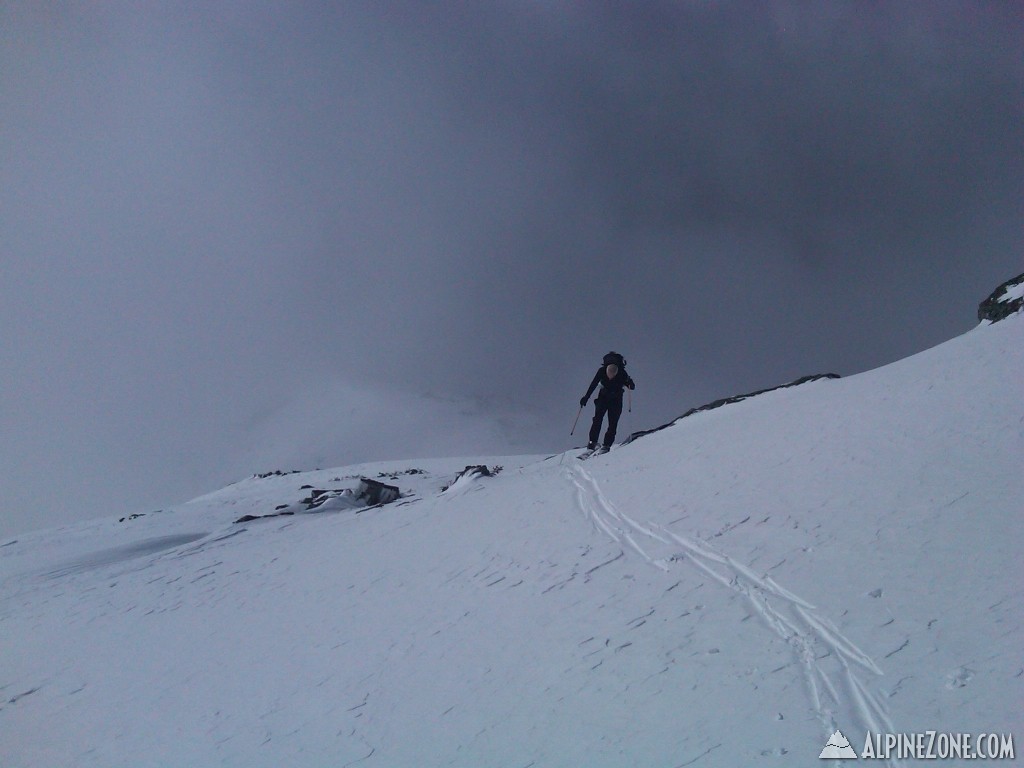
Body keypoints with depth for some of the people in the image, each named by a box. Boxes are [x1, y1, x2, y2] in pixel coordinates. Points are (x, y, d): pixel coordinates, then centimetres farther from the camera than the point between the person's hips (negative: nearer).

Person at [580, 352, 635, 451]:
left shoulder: (622, 374, -25)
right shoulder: (601, 371, -22)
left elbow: (632, 387, -20)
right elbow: (593, 385, -9)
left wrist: (630, 384, -42)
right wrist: (586, 397, -4)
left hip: (616, 399, -1)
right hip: (603, 396, 1)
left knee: (613, 422, -10)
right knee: (598, 418, -16)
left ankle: (607, 445, -7)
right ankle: (592, 442, -16)